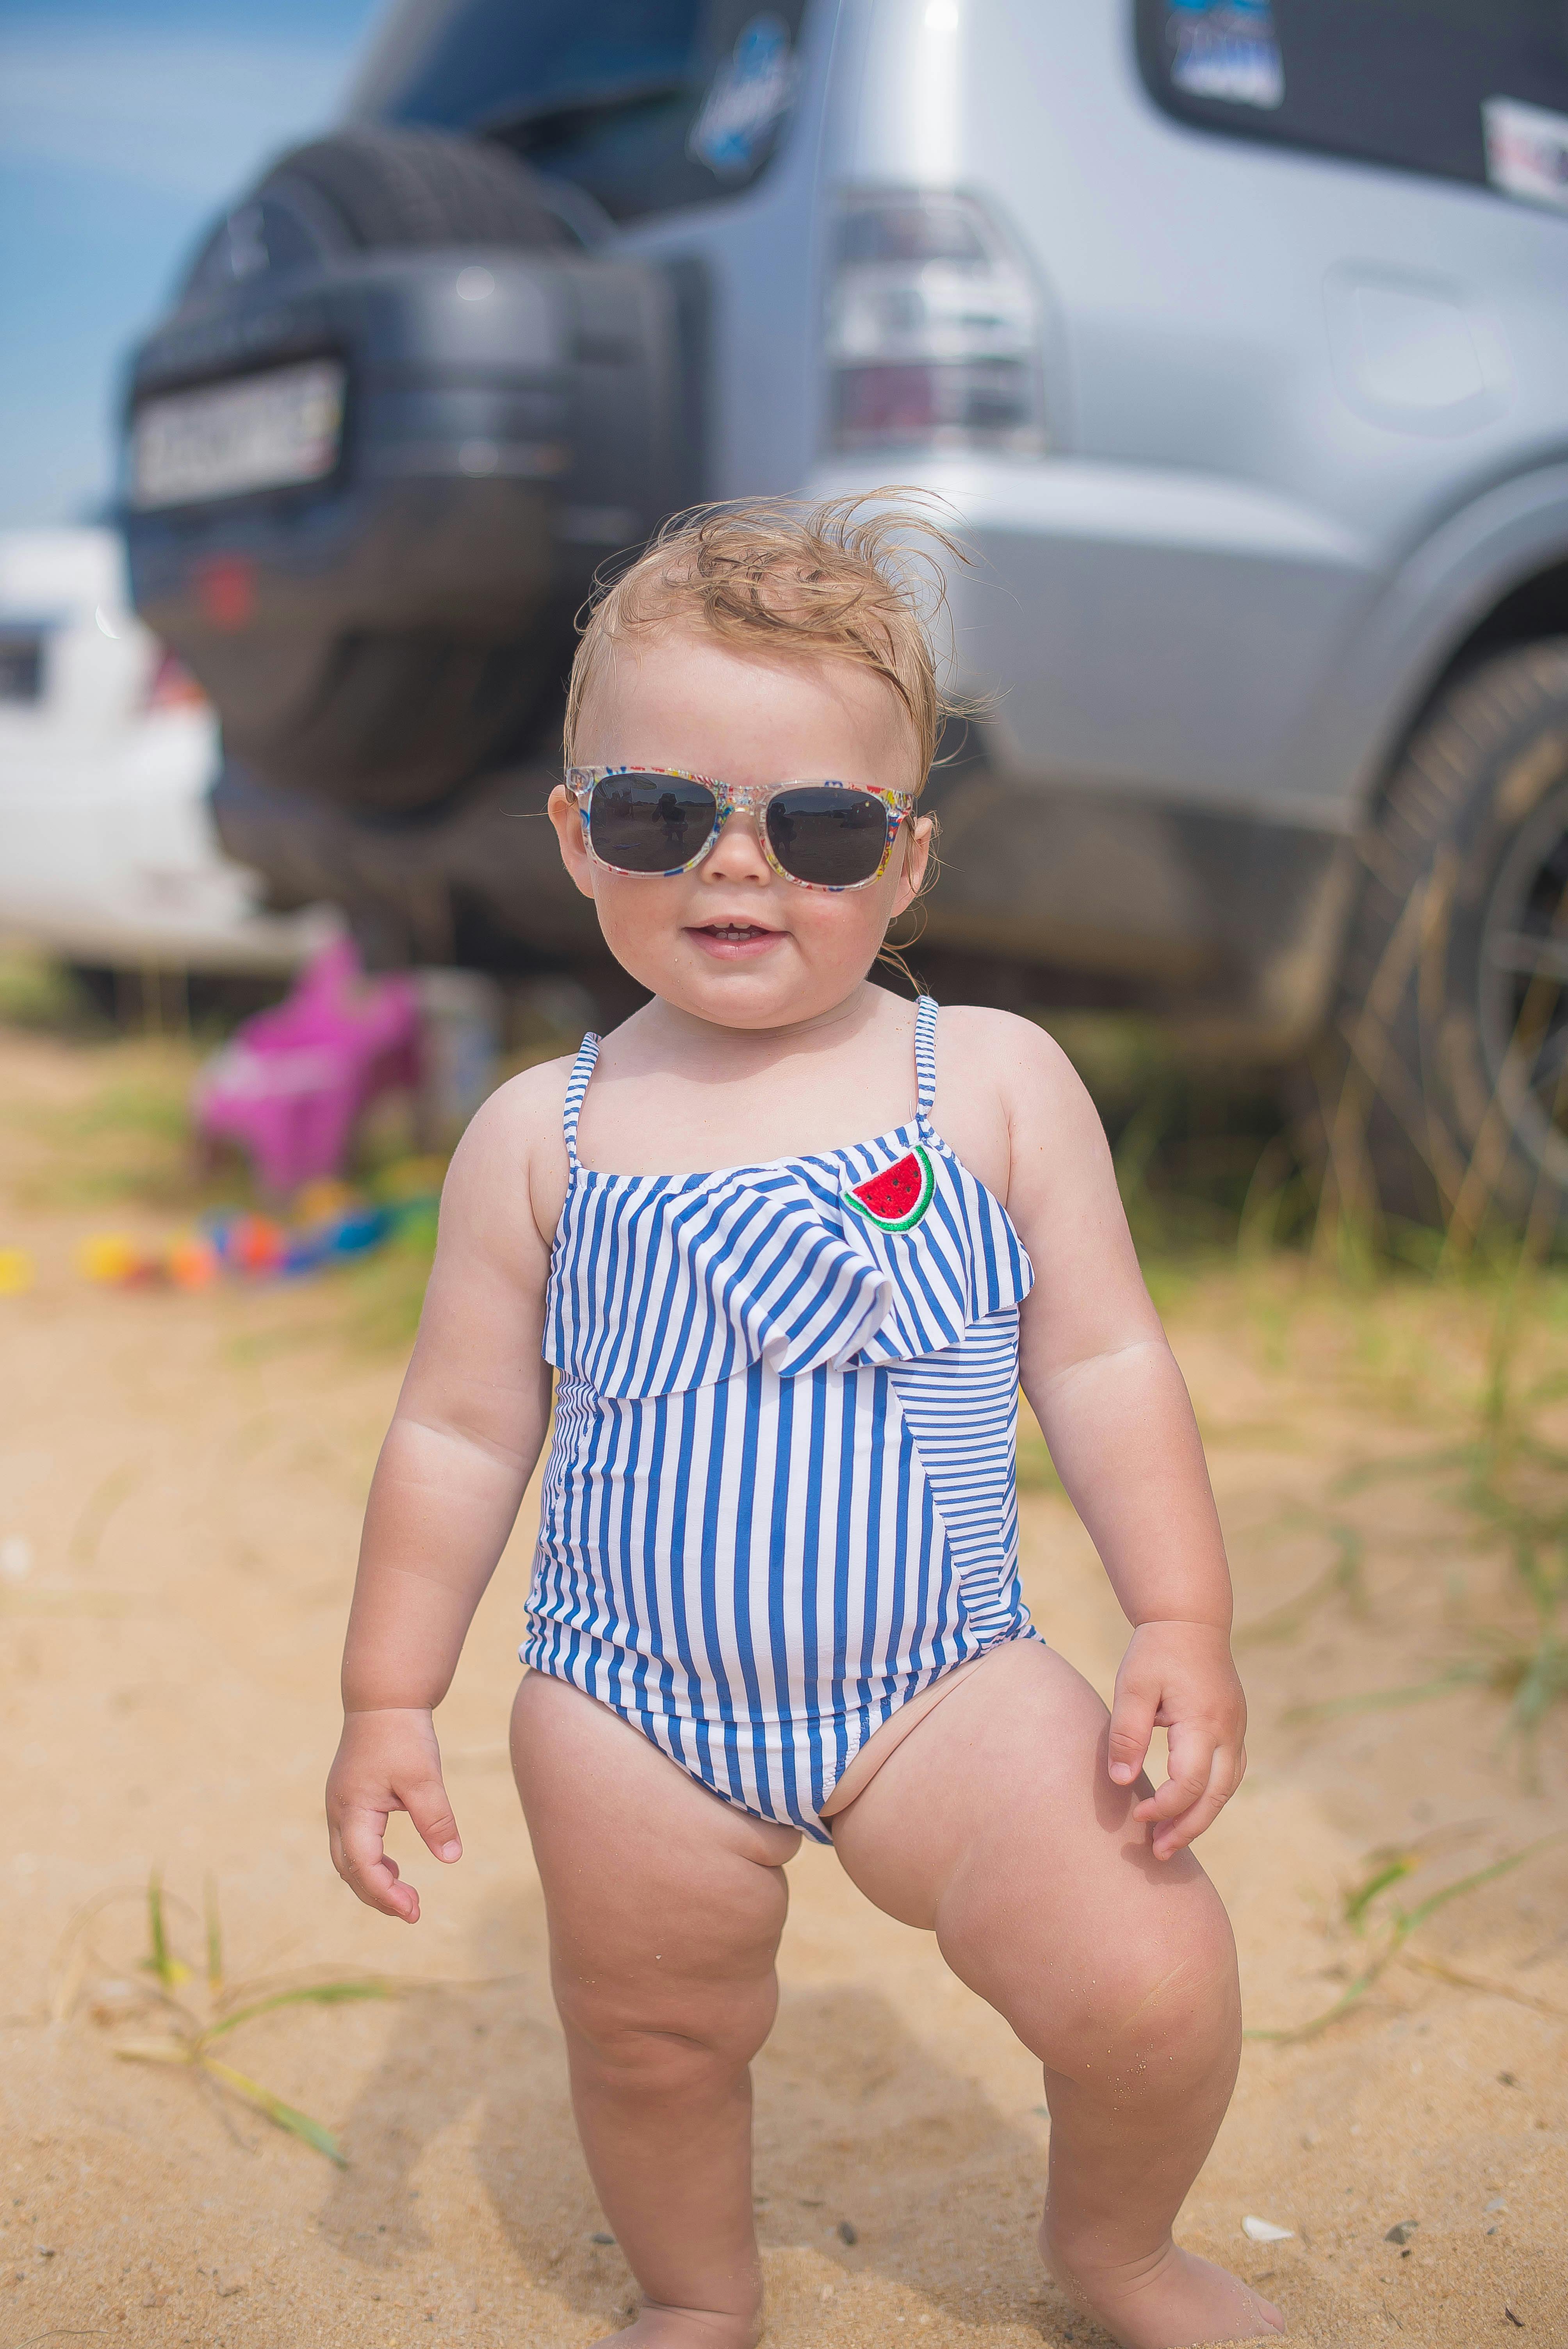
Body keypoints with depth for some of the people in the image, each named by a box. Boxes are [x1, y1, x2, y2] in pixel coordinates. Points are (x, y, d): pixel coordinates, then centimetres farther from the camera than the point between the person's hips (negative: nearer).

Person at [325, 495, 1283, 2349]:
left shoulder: (998, 1083, -4)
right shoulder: (541, 1137, -3)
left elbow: (1106, 1366, -1)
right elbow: (460, 1435, 3)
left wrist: (1183, 1623, -7)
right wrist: (388, 1702, 4)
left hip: (943, 1688, -1)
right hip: (633, 1717, 1)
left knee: (1154, 1990, -11)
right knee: (653, 2051, 14)